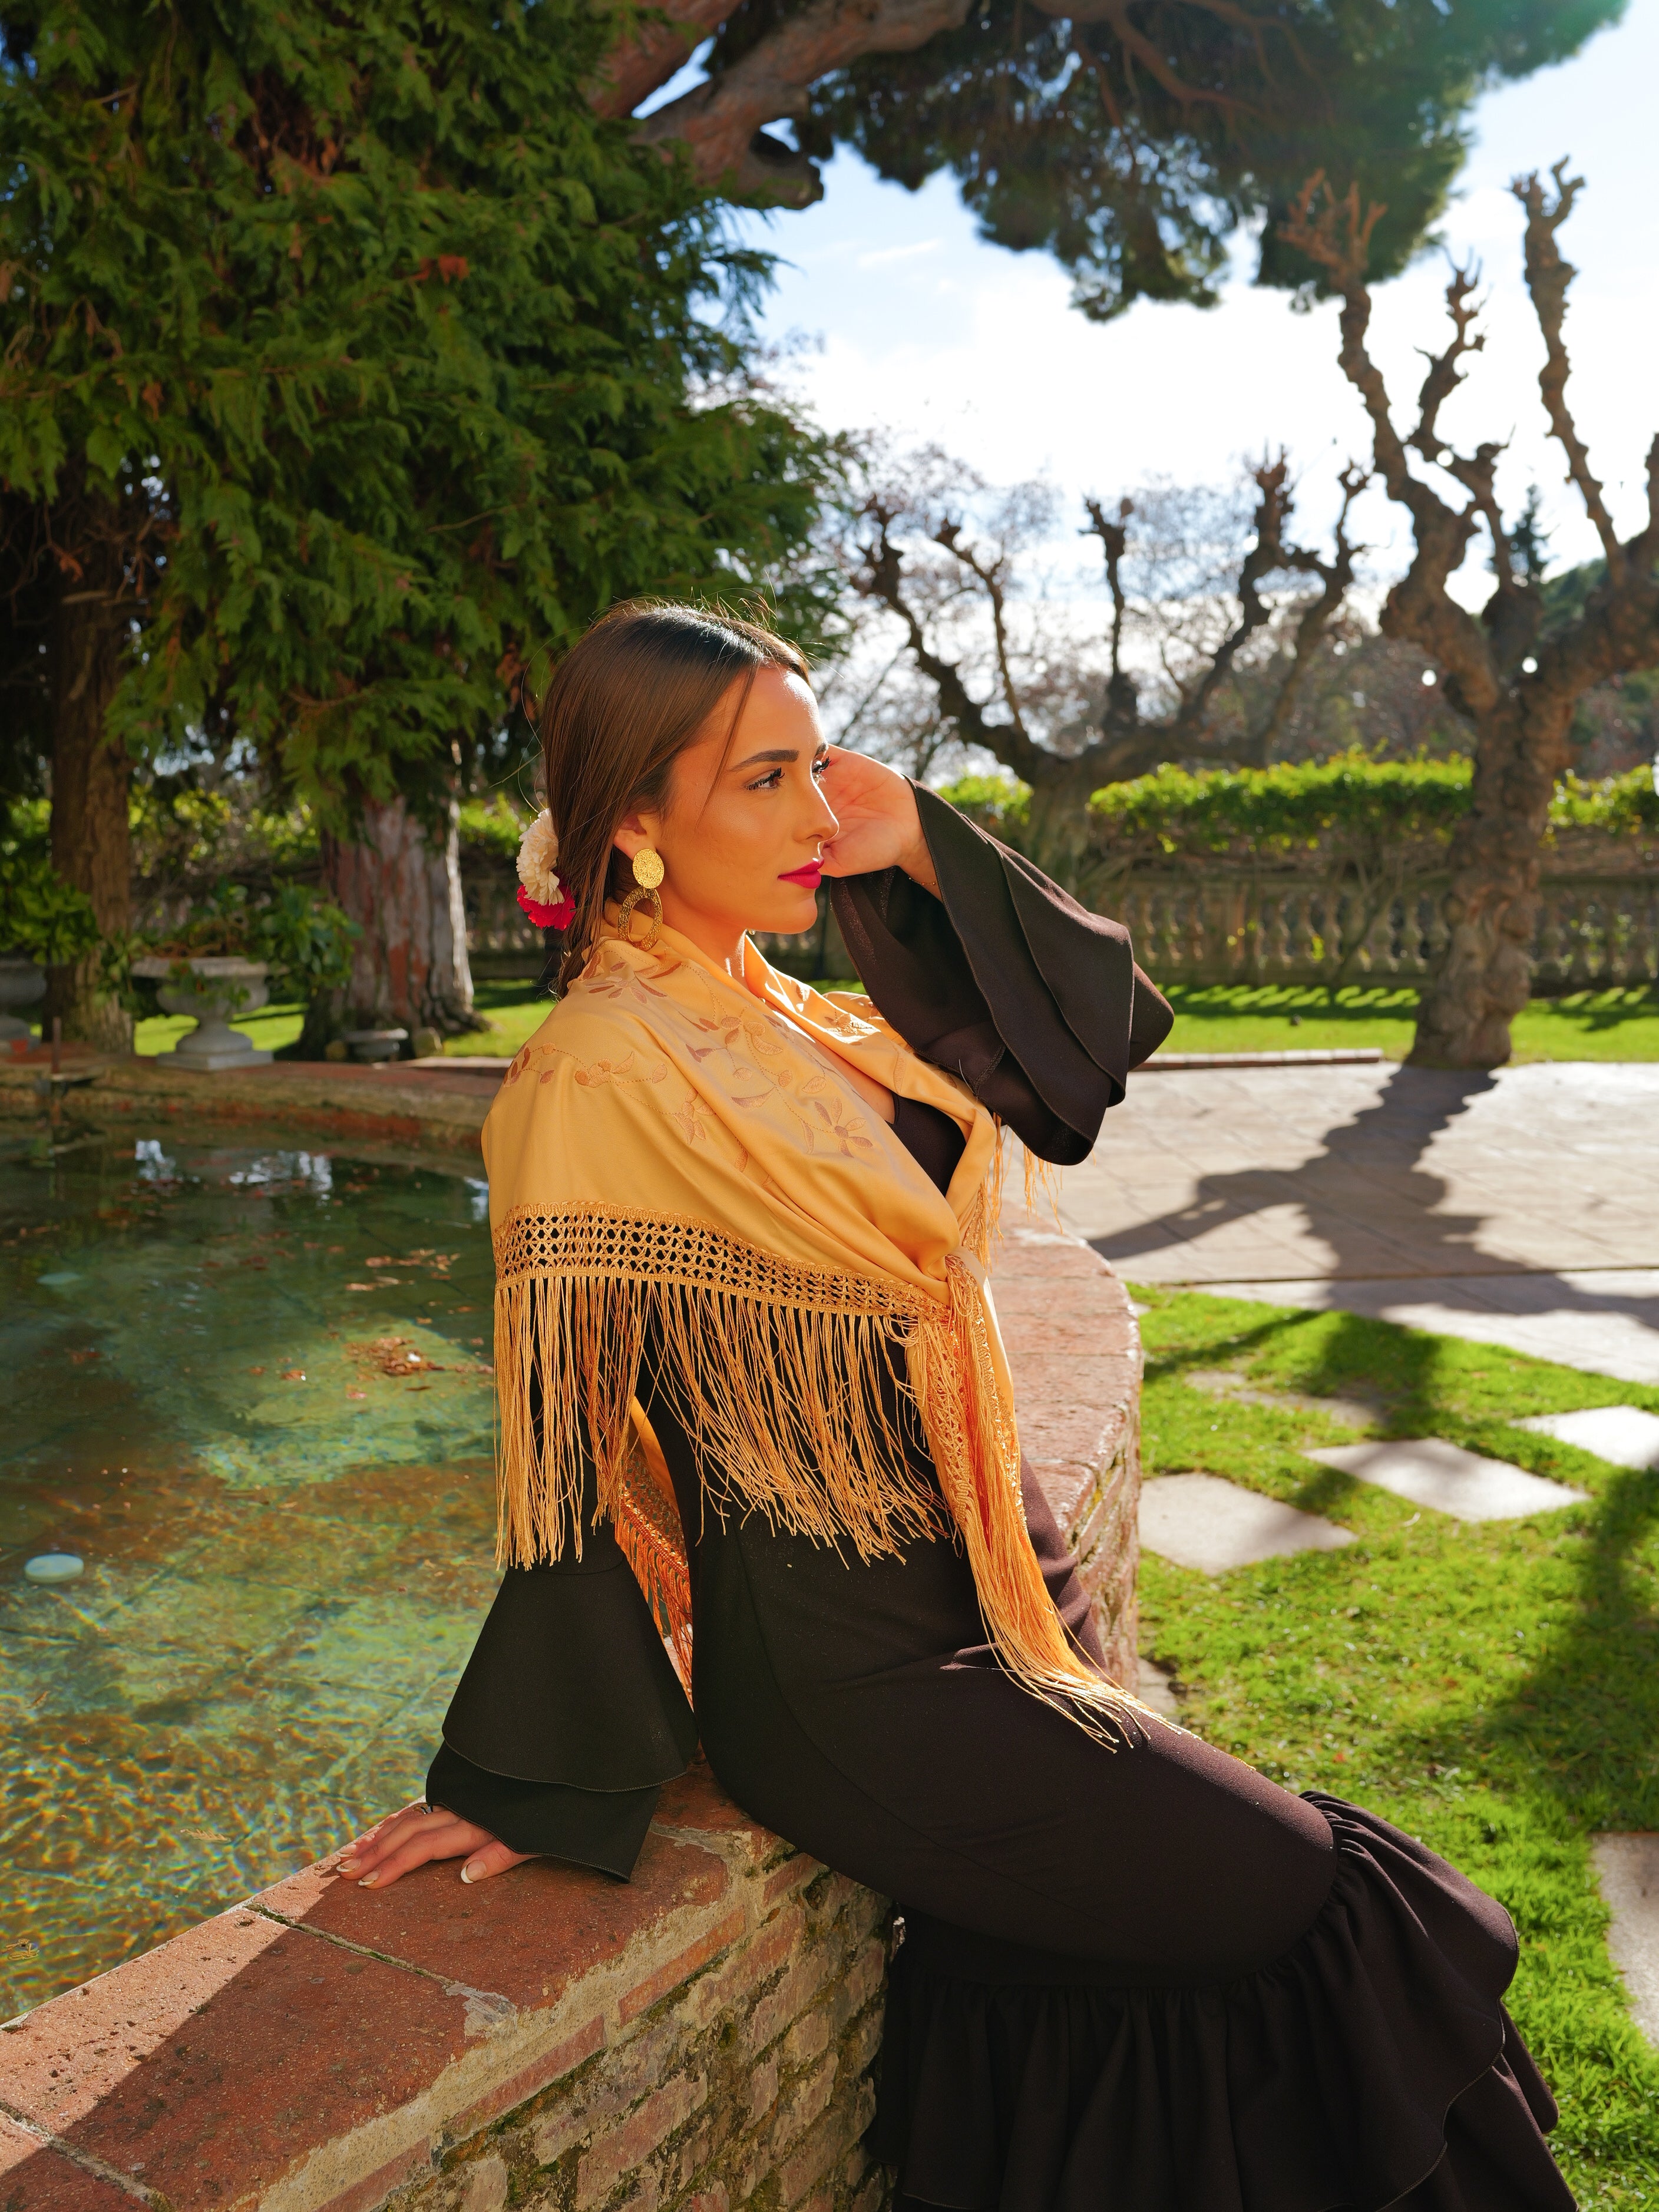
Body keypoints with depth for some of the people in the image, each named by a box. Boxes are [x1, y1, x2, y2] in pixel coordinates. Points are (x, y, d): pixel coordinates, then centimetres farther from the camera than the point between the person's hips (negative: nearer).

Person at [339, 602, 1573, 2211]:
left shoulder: (786, 1024, 5)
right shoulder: (601, 1081, -19)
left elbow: (1090, 1029, 6)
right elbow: (572, 1447, -16)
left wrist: (922, 853, -5)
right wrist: (525, 1793, -9)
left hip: (972, 1587, 8)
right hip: (843, 1670, -8)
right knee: (1330, 1908, 2)